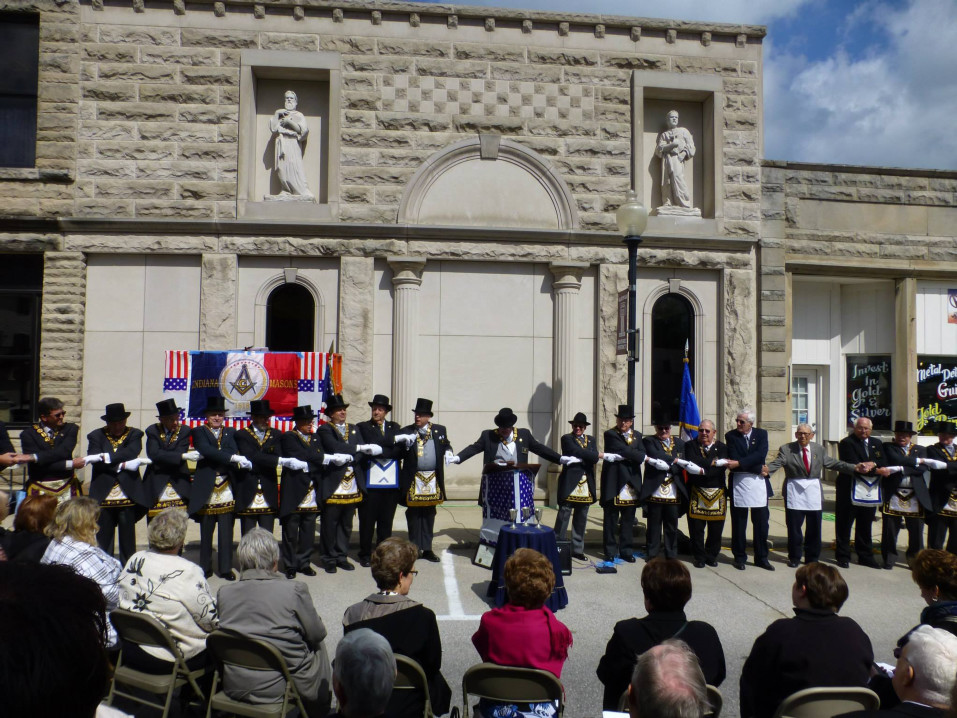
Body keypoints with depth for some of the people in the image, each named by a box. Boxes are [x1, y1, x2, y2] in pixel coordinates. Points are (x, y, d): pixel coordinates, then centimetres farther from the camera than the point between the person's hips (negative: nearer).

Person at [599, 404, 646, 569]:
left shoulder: (637, 436, 13)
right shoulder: (610, 435, -3)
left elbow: (640, 457, -1)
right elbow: (624, 450, -18)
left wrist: (624, 456, -15)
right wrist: (635, 455, -10)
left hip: (631, 485, 5)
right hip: (614, 484, -4)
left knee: (628, 520, 10)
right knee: (611, 520, 2)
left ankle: (626, 551, 20)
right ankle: (610, 552, 11)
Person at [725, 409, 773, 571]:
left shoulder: (761, 434, 4)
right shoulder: (731, 436, 1)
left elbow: (761, 454, -12)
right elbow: (734, 458, -11)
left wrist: (739, 463, -21)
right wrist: (758, 468, -14)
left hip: (759, 482, 1)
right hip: (739, 483, -1)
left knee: (761, 522, 6)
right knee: (739, 522, 5)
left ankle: (761, 558, 19)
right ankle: (739, 557, 16)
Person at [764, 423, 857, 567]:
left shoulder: (819, 449, 11)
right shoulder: (786, 449, -1)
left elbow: (832, 463, 13)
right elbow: (777, 462, -13)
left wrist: (854, 468, 5)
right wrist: (767, 469, -34)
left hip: (814, 490, 3)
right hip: (794, 491, -3)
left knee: (814, 527, 7)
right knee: (794, 526, 1)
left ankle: (812, 558, 23)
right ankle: (794, 557, 16)